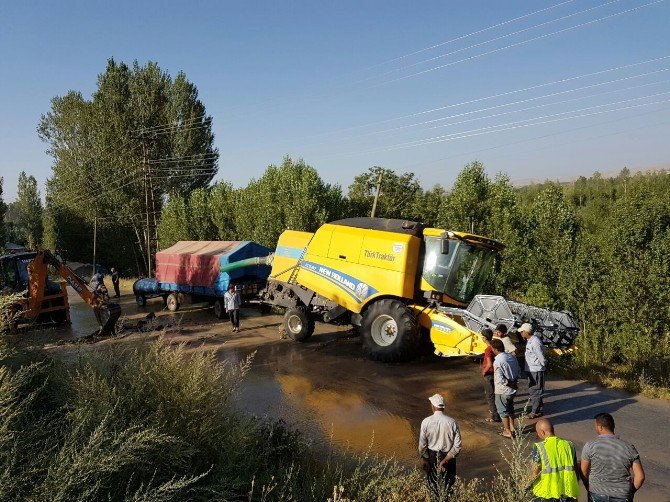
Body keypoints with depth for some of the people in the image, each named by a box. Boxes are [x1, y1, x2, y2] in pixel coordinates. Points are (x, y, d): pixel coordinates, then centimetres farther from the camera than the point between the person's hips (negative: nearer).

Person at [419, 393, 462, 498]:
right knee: (448, 485, 18)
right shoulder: (452, 422, -14)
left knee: (433, 485, 20)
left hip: (432, 457, 0)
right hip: (448, 457, 0)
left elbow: (422, 444, -10)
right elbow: (457, 446, -14)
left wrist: (423, 458, 3)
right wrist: (445, 461, -11)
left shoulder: (426, 422, -17)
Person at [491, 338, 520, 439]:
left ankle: (507, 431, 20)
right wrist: (514, 382, 7)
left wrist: (511, 384, -16)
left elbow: (500, 379, -29)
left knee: (502, 411, 10)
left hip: (502, 391, -7)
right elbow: (519, 371, 8)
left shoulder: (497, 362, -25)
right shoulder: (512, 357, -1)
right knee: (510, 408, 25)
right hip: (513, 390, 8)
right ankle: (512, 427, 37)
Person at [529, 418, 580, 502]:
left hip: (547, 495, -4)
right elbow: (577, 470, 9)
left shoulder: (539, 447, -10)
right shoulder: (569, 445, 4)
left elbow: (535, 474, -12)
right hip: (568, 494, 4)